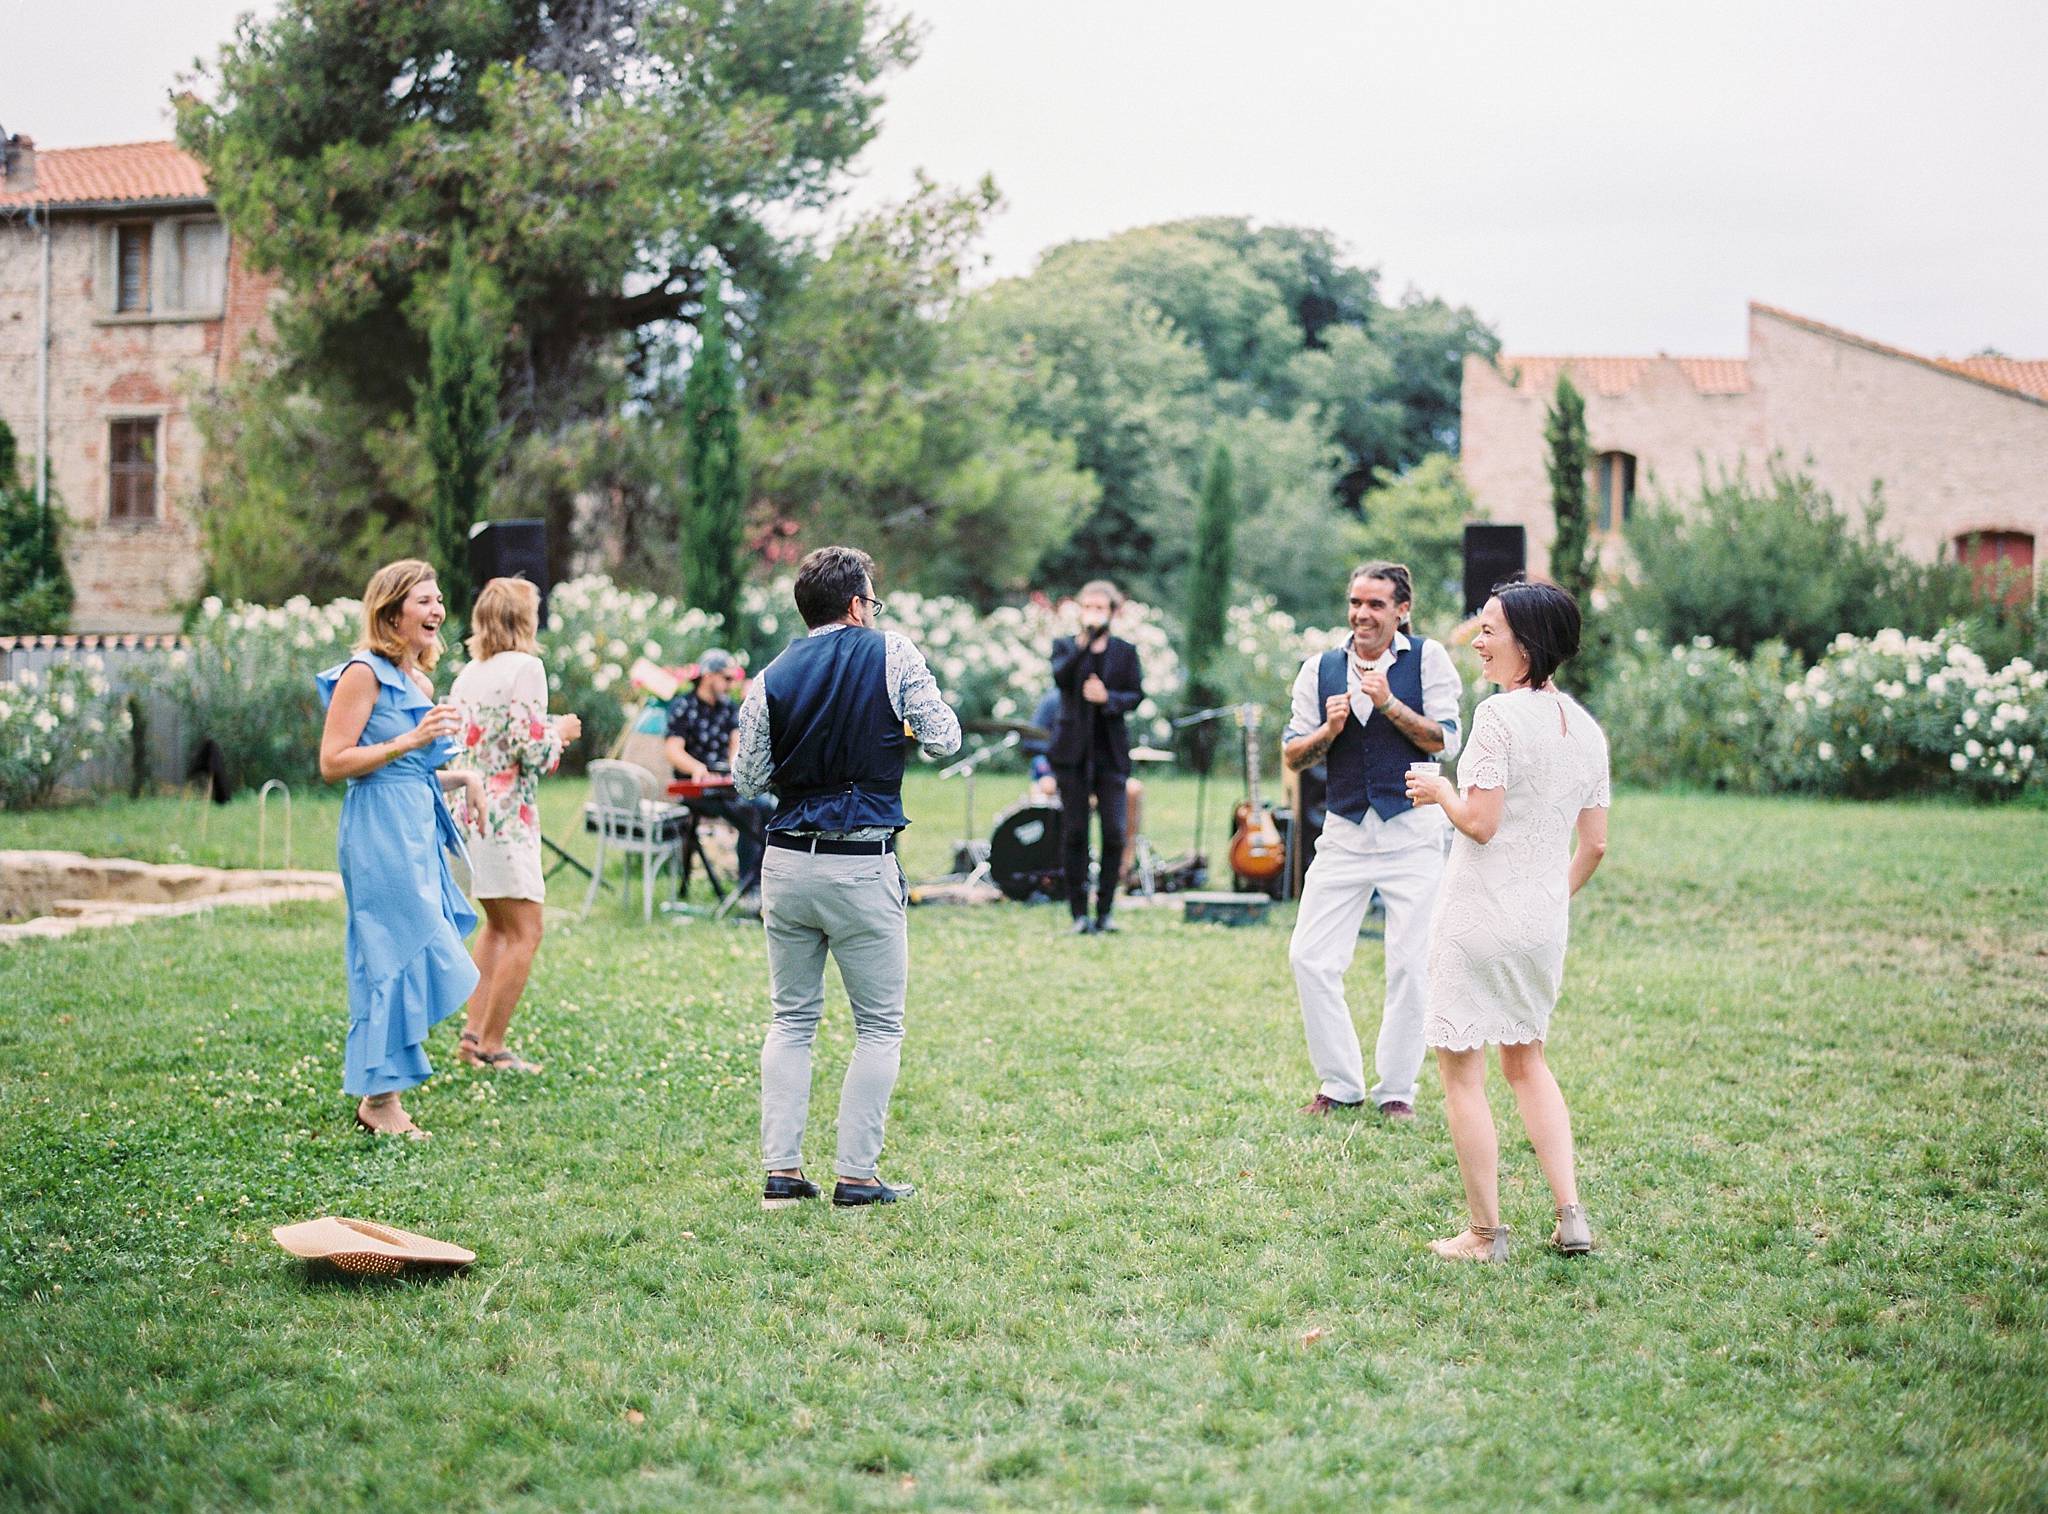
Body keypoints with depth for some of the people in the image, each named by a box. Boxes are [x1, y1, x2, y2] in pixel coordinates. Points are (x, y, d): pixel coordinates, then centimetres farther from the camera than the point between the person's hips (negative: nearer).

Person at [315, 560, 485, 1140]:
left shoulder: (420, 683, 17)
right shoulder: (364, 673, -9)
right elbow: (333, 763, -14)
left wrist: (462, 778, 10)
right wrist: (410, 741, -19)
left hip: (418, 831, 9)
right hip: (379, 831, -9)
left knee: (409, 961, 9)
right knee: (396, 957, -7)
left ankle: (380, 1096, 16)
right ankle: (380, 1099, 1)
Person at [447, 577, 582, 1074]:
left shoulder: (467, 674, 12)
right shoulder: (525, 667, -11)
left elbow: (456, 744, 16)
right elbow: (532, 749, -16)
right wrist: (560, 731, 5)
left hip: (469, 811, 9)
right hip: (506, 815, -9)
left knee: (497, 924, 21)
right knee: (525, 932, -3)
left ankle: (473, 1032, 17)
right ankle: (490, 1046, -4)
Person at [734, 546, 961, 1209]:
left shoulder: (771, 679, 3)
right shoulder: (893, 655, -4)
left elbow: (746, 781, 6)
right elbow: (944, 740, -5)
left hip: (786, 864, 4)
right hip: (862, 866, -4)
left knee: (791, 1019, 14)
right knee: (879, 1027, 7)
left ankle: (781, 1171, 10)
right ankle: (857, 1176, 3)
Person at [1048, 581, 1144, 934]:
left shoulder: (1125, 651, 10)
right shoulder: (1065, 646, 7)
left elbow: (1137, 695, 6)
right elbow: (1059, 676, -14)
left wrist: (1108, 698, -12)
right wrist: (1084, 642, -23)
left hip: (1111, 753, 1)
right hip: (1073, 751, -1)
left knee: (1114, 832, -6)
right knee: (1074, 832, -1)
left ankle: (1105, 909, 4)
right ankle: (1079, 912, 5)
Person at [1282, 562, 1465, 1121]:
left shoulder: (1427, 659, -2)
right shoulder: (1320, 669, 7)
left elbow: (1446, 743, -9)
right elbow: (1292, 755, 8)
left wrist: (1388, 703, -18)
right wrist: (1329, 730, -11)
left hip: (1412, 832, -3)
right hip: (1344, 833, 3)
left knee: (1409, 966, 0)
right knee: (1309, 957, -2)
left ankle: (1397, 1090, 13)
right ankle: (1340, 1083, 12)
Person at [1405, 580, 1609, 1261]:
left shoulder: (1499, 714, -16)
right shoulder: (1586, 727, 7)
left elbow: (1481, 823, -20)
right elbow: (1595, 845, 10)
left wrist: (1440, 791, -1)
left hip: (1479, 916, -8)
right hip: (1545, 923, 8)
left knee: (1460, 1070, 4)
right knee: (1526, 1061, 22)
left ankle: (1486, 1233, 7)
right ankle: (1571, 1215, 13)